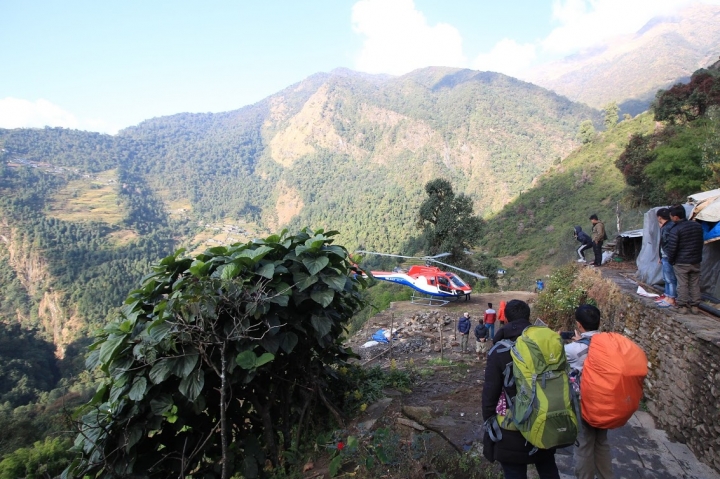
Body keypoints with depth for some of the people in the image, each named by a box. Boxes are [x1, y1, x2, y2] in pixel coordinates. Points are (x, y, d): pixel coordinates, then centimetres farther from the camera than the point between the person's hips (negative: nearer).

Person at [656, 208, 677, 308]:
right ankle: (667, 296, 26)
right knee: (666, 278, 17)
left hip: (669, 258, -11)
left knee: (670, 279, -3)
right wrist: (660, 256, 23)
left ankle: (671, 300, 2)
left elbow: (666, 241, -26)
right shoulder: (665, 226, 13)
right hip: (665, 257, 11)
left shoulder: (670, 226, -17)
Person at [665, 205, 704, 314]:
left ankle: (682, 306, 8)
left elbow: (672, 248, -17)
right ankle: (694, 306, 18)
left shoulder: (675, 230, -19)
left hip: (681, 263, -5)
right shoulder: (698, 226, 2)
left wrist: (670, 260, -2)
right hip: (695, 261, 6)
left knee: (682, 285, 3)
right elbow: (700, 243, 13)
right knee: (695, 284, 12)